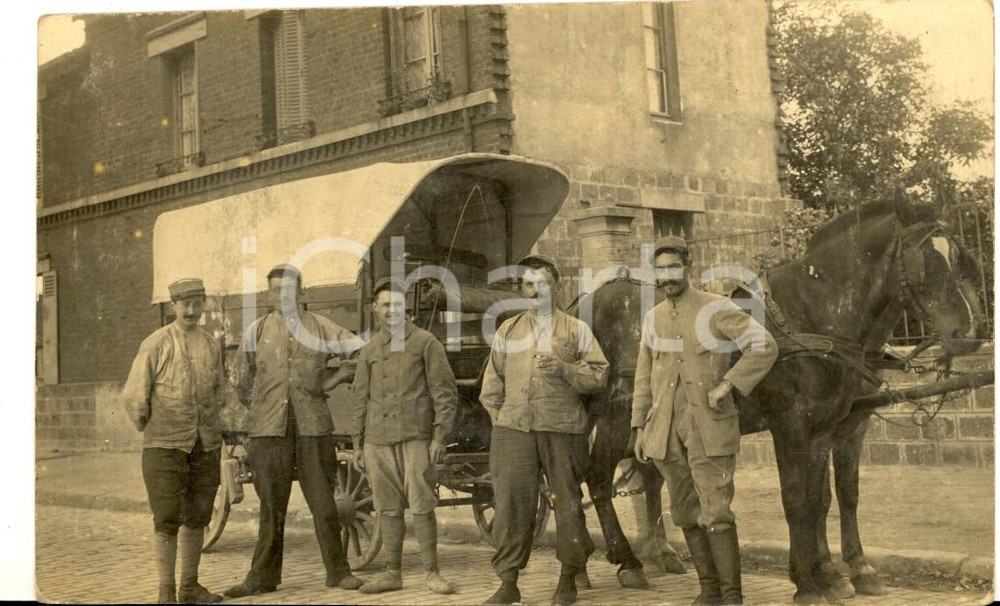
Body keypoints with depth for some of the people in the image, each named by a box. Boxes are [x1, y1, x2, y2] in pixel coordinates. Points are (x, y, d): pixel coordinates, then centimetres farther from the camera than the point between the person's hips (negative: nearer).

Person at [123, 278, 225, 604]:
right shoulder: (155, 344, -5)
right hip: (165, 446, -5)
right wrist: (149, 429, 5)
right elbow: (134, 396, -2)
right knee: (167, 520, -4)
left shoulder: (212, 346, 9)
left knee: (197, 517, 11)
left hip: (206, 446, 5)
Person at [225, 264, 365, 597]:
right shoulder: (256, 331, 10)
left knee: (323, 502, 3)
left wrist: (333, 380, 4)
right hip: (270, 429, 1)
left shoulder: (319, 327, 6)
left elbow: (360, 351, 9)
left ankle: (338, 572, 13)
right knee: (271, 505, 6)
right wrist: (261, 409, 12)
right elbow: (242, 381, 17)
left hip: (314, 427, -1)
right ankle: (263, 576, 15)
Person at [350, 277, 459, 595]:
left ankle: (432, 573, 5)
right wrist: (358, 444, 13)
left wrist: (439, 436, -9)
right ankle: (393, 573, 16)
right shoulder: (369, 349, 13)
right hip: (378, 439, 4)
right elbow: (361, 398, 17)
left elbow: (445, 392, -2)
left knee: (421, 506, -4)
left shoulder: (425, 342, 1)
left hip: (415, 437, -4)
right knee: (388, 509, 8)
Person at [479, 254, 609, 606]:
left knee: (567, 503, 3)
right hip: (513, 429, 1)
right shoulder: (508, 330, 17)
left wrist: (564, 369, -12)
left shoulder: (576, 330, 10)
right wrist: (497, 415, 7)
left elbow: (599, 376, 3)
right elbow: (492, 379, 17)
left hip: (563, 430, -1)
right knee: (511, 503, -3)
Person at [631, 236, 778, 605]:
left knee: (715, 513, -9)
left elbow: (765, 347, -12)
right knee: (687, 515, 10)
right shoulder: (653, 319, 10)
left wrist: (727, 385, -17)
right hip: (667, 433, 5)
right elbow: (644, 377, 14)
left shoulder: (717, 309, -6)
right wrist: (640, 428, 9)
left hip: (709, 429, -5)